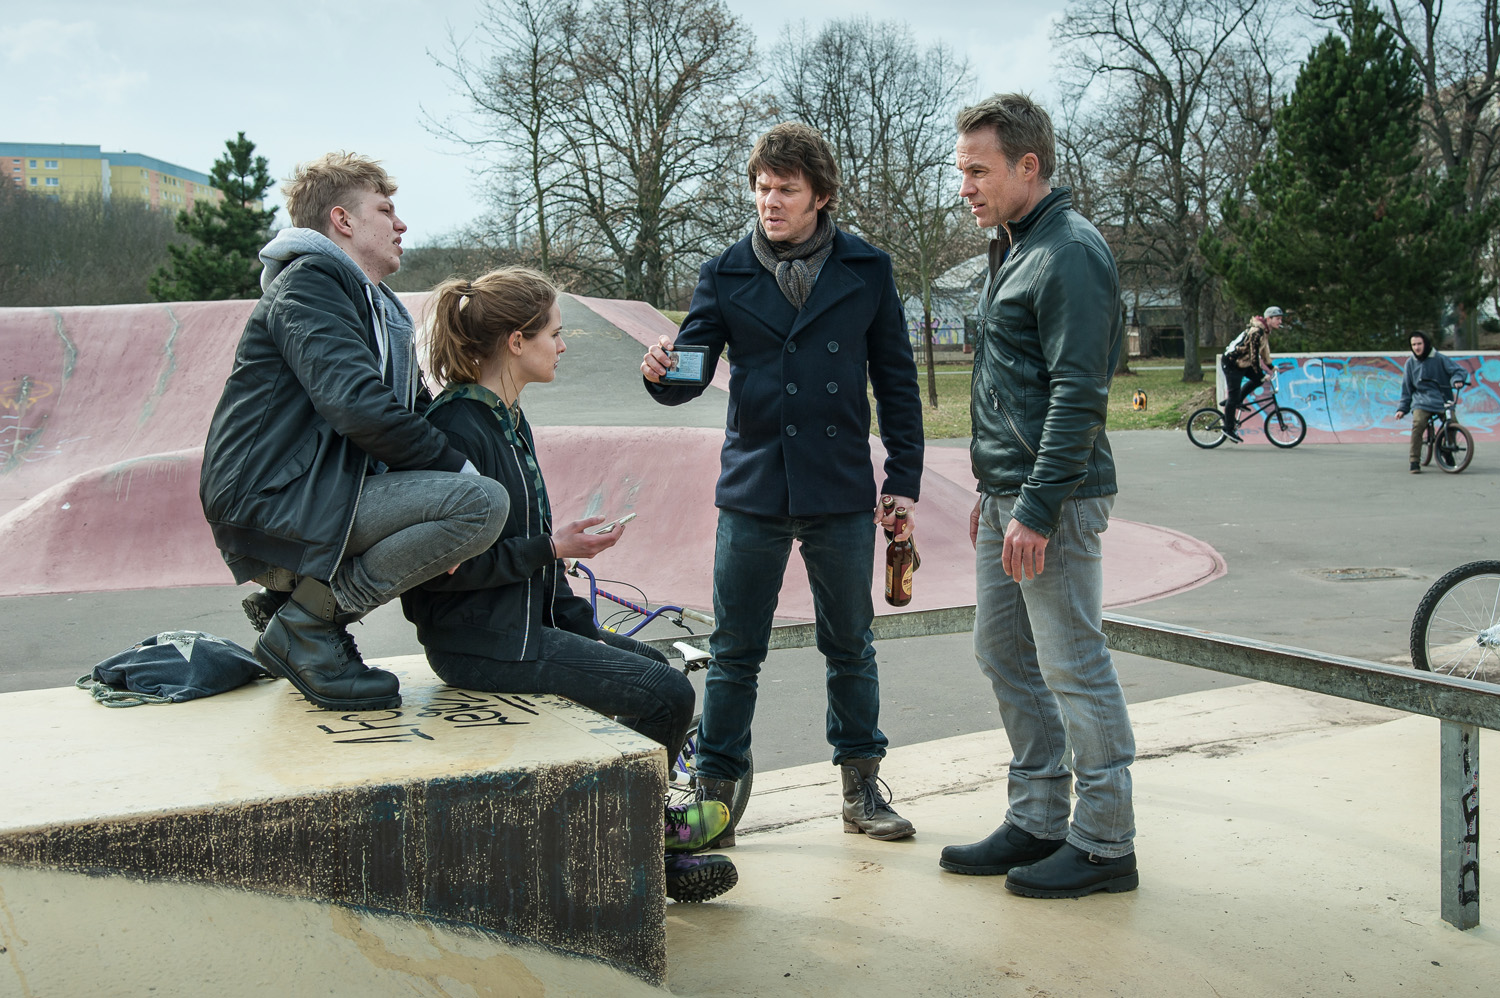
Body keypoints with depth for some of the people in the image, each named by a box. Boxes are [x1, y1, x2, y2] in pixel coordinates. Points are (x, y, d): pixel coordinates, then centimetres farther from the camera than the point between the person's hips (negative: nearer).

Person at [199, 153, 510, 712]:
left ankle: (291, 599, 11)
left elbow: (414, 411, 24)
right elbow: (359, 408, -21)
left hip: (308, 497, 10)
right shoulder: (307, 283, -6)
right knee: (483, 503, -21)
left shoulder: (379, 309, 25)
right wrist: (459, 468, -13)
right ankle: (305, 625, -11)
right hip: (272, 501, -10)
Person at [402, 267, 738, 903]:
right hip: (482, 642, -10)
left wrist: (584, 625, 11)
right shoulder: (459, 428, -18)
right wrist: (552, 547, -19)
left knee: (658, 669, 14)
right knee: (667, 696, -11)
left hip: (526, 621, 10)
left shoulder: (507, 419, 13)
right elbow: (444, 565, -23)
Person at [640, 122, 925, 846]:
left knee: (850, 647, 12)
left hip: (842, 494, 0)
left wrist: (904, 480, 3)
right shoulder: (725, 275, 3)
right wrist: (664, 373, -24)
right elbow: (695, 369, 0)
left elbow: (896, 380, 6)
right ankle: (716, 789, 18)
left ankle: (861, 786, 27)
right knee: (734, 652, 5)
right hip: (752, 491, 0)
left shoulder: (866, 270, 3)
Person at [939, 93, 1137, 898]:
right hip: (1009, 494, 10)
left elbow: (1078, 395, -20)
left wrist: (1037, 510, -22)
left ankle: (1105, 842, 9)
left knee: (1073, 667, -2)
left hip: (1053, 500, -10)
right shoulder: (1013, 250, 17)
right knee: (1003, 656, 14)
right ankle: (1037, 821, 25)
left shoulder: (1071, 253, -13)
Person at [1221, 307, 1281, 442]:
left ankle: (1230, 401, 13)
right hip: (1231, 363, -9)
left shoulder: (1265, 331, 5)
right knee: (1234, 397, -5)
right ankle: (1228, 428, 5)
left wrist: (1271, 367, 17)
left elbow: (1264, 350, 19)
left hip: (1242, 363, 9)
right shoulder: (1256, 331, -25)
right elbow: (1254, 356, -25)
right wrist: (1262, 375, -21)